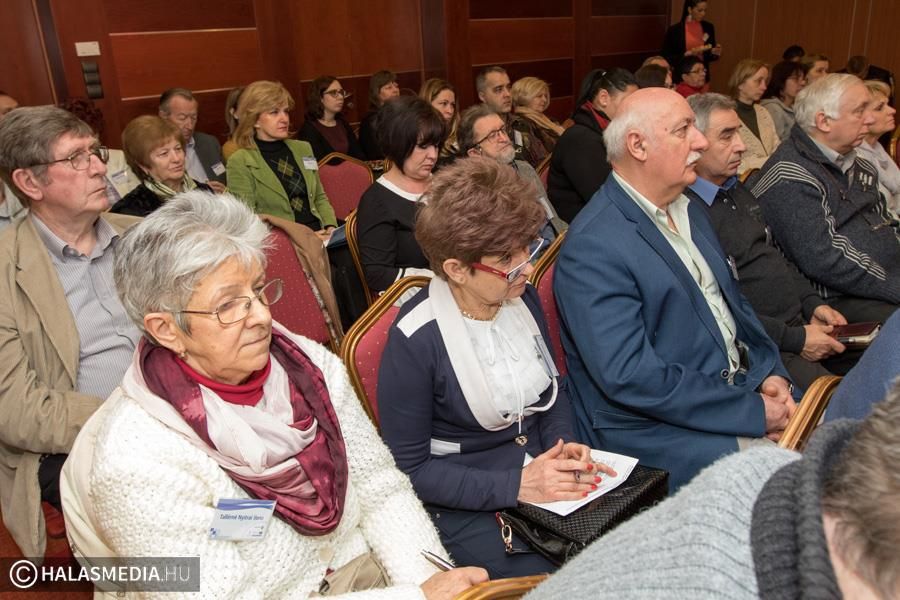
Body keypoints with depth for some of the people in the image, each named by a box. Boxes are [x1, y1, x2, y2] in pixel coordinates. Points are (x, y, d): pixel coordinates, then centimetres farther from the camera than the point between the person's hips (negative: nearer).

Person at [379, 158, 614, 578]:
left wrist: (562, 443, -7)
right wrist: (515, 485, -21)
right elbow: (411, 468, -14)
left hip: (544, 473, 6)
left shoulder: (523, 298, -3)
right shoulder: (415, 340, -21)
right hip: (470, 503, -5)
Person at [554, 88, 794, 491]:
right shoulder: (592, 246, -20)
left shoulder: (688, 212, 10)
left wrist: (771, 373, 0)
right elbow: (628, 376, -25)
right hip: (660, 429, -8)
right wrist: (751, 412, -19)